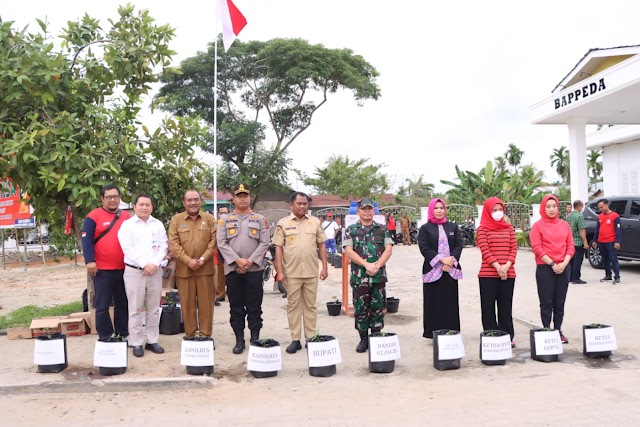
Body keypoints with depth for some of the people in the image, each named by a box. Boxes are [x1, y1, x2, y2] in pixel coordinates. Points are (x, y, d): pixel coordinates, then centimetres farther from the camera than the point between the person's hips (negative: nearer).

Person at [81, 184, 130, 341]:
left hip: (124, 268, 4)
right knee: (102, 306, 2)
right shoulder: (94, 216, -3)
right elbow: (86, 240, -8)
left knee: (123, 304, 12)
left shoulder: (127, 216, 11)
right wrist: (90, 261, -17)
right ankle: (105, 338, 12)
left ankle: (123, 335, 23)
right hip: (102, 269, -4)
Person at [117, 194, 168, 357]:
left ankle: (152, 341, 16)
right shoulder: (127, 225, 1)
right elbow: (128, 248, -9)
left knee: (153, 308, 8)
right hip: (134, 271, -3)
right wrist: (144, 264, -15)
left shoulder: (158, 225, 11)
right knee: (135, 309, 1)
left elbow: (163, 247, 5)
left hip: (155, 271, 3)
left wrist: (155, 264, -10)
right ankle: (136, 343, 7)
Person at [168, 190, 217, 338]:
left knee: (206, 303, 3)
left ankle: (205, 334, 12)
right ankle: (189, 334, 15)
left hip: (205, 268, 0)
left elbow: (214, 241, 0)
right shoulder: (176, 219, 6)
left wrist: (203, 259, -12)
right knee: (187, 303, 5)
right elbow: (173, 243, -2)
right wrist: (188, 260, -13)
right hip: (184, 268, 0)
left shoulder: (210, 218, 7)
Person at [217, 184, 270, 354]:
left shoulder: (260, 219, 6)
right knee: (236, 307, 6)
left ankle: (255, 338, 14)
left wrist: (250, 261, -12)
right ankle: (239, 339, 15)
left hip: (254, 269, -1)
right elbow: (221, 243, -2)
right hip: (232, 269, 1)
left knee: (254, 307, 4)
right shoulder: (224, 219, 7)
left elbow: (264, 243, -1)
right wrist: (237, 260, -13)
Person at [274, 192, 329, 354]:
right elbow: (278, 248, -1)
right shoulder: (283, 223, 0)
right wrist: (279, 271, -7)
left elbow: (321, 245, 8)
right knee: (293, 305, 5)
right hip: (291, 273, -1)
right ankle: (295, 340, 13)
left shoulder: (315, 222, 5)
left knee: (310, 305, 9)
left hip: (311, 272, 1)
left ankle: (311, 338, 18)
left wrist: (324, 267, 2)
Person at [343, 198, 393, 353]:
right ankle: (363, 339, 15)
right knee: (360, 309, 4)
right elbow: (348, 251, -5)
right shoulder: (351, 230, 4)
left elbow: (388, 249, 2)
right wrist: (366, 264, -15)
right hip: (359, 277, -1)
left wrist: (377, 265, -13)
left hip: (379, 276, 1)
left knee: (378, 308, 6)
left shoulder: (382, 229, 9)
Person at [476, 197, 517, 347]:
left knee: (506, 306, 8)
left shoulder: (508, 227, 11)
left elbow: (514, 248, 6)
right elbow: (484, 250, -7)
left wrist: (507, 266, -9)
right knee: (488, 306, 2)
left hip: (508, 273, 3)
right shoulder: (483, 228, 1)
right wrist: (498, 267, -15)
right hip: (488, 274, -3)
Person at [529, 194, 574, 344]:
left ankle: (558, 331, 17)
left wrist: (564, 263, -7)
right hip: (545, 268, -4)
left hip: (563, 268, 4)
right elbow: (537, 248, -8)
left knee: (560, 302, 9)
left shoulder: (564, 225, 10)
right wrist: (552, 264, -13)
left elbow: (570, 246, 7)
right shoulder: (538, 225, -2)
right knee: (546, 302, 0)